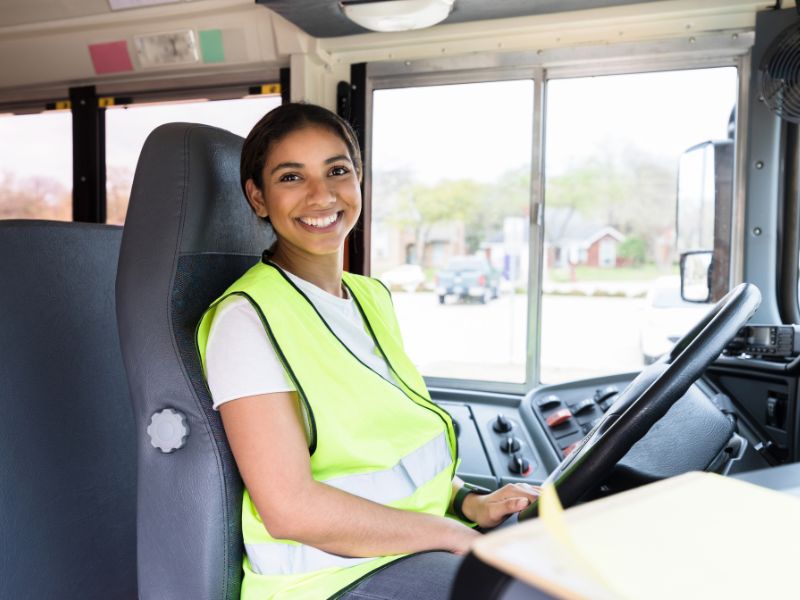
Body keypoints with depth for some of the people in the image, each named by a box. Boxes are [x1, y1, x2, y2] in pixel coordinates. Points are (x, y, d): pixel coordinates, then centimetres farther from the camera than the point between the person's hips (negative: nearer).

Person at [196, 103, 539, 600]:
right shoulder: (249, 317, -14)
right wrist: (458, 537, -17)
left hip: (423, 541, 8)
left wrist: (469, 502, -1)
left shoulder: (372, 296, 11)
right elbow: (290, 509, -20)